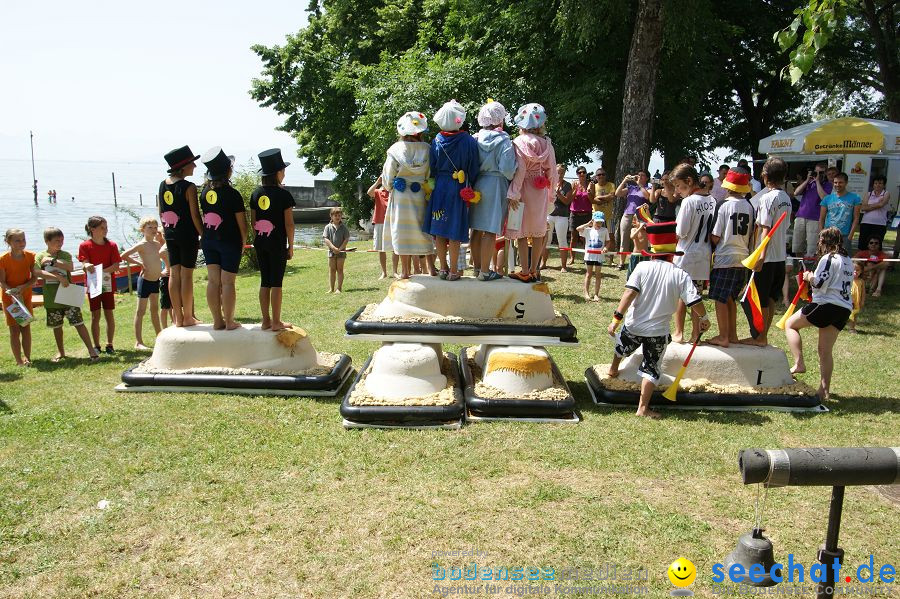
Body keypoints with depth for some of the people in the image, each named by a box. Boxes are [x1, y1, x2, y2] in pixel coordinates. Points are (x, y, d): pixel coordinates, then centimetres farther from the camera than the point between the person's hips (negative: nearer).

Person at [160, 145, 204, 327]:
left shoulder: (163, 185, 7)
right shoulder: (189, 187, -13)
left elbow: (161, 213, 13)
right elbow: (195, 216, -13)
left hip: (170, 235, 6)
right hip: (188, 235, -6)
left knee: (174, 274, 9)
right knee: (186, 274, 0)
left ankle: (178, 317, 14)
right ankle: (188, 318, 6)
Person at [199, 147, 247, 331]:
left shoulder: (205, 192, 2)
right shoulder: (232, 194, -14)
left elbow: (204, 216, 7)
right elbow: (241, 222, -9)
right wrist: (243, 242, 4)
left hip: (208, 240, 5)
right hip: (230, 242, -5)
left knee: (213, 281, 7)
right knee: (227, 282, -1)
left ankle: (217, 321, 11)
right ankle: (229, 322, 4)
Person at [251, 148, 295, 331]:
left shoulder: (256, 194, 5)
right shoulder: (283, 194, -10)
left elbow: (253, 221, 8)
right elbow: (289, 223, -10)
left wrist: (256, 240, 16)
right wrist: (291, 245, -1)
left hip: (260, 242, 5)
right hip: (277, 243, -5)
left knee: (264, 282, 10)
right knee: (276, 282, 0)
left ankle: (266, 321, 14)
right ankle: (276, 322, 5)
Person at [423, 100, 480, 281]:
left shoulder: (437, 141, -2)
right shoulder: (468, 141, -9)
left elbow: (432, 167, 5)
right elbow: (473, 169, -5)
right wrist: (471, 188, 6)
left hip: (439, 188, 2)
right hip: (459, 190, -2)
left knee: (439, 229, 9)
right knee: (455, 231, 2)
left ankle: (443, 268, 13)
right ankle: (454, 271, 6)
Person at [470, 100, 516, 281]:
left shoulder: (475, 139, 3)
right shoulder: (503, 141, -9)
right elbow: (508, 169, -15)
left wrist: (471, 186, 14)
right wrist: (512, 178, 4)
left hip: (477, 185, 5)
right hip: (496, 186, -5)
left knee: (477, 229, 11)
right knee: (490, 231, -2)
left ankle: (477, 267, 20)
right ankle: (485, 271, 0)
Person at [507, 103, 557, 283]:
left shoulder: (520, 142, -12)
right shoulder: (546, 143, 4)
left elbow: (519, 170, -17)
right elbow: (551, 170, 8)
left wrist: (513, 194, -16)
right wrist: (550, 192, 17)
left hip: (524, 188, -5)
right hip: (540, 191, 5)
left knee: (521, 231, 3)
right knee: (538, 231, 12)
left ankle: (524, 272, 4)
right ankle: (534, 270, 17)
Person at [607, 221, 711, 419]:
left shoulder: (642, 267, -9)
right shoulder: (680, 275, -9)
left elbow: (630, 293, -18)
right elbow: (695, 302, -10)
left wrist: (617, 318, -17)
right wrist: (703, 318, 10)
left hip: (633, 325, 2)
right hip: (658, 331, -2)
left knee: (622, 345, 32)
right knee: (651, 368, 8)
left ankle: (613, 369, 60)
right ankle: (643, 408, 2)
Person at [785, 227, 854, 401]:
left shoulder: (828, 258, -8)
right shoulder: (848, 261, 19)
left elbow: (819, 284, -16)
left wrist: (809, 277, 4)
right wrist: (813, 278, 19)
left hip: (826, 304, -8)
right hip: (844, 309, 8)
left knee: (790, 324, 8)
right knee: (825, 351, 12)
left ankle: (799, 363, -5)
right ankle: (824, 390, 11)